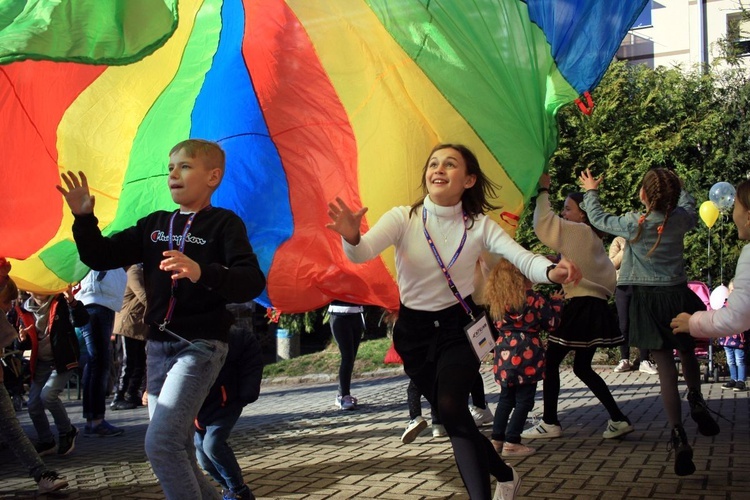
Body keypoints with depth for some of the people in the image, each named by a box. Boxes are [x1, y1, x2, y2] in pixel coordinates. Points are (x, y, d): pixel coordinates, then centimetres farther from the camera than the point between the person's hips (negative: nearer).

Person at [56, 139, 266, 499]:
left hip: (201, 346, -7)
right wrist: (84, 218, -4)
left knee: (160, 443, -18)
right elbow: (101, 257, 12)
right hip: (158, 346, 7)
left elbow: (253, 281, -19)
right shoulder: (153, 225, 13)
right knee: (178, 455, 11)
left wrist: (203, 273, -36)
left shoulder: (224, 223, -6)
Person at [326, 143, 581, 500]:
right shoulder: (403, 218, -10)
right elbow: (363, 253, -27)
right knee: (452, 415, 8)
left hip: (459, 327, -1)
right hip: (415, 331, 2)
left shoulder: (479, 225, -7)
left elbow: (522, 258, -19)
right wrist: (352, 237, -51)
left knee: (450, 406, -26)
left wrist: (551, 271, -42)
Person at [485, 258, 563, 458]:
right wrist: (556, 302, 15)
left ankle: (497, 439, 17)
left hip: (505, 353, 6)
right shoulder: (533, 299, -8)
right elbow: (551, 323, -1)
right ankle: (511, 442, -1)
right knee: (524, 400, 2)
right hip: (526, 353, -5)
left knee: (506, 398, 17)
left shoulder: (496, 301, 6)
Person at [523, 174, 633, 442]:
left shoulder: (578, 231, -9)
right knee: (583, 368, 16)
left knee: (550, 362, -1)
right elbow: (609, 276, 16)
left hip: (579, 307, -9)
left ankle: (550, 424, 2)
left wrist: (543, 191, -6)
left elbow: (544, 223, -14)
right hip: (596, 307, 9)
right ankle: (618, 419, 13)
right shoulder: (594, 239, 17)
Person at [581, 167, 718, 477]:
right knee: (688, 353, 29)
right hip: (678, 296, 2)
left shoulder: (634, 224, -12)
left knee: (666, 368, -1)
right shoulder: (680, 219, -4)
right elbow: (689, 207, 22)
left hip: (648, 301, -2)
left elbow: (598, 219, 6)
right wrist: (677, 187, 39)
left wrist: (591, 191, 23)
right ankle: (697, 403, 21)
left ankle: (679, 437, -5)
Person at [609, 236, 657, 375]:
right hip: (623, 286, -1)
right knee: (624, 324, 4)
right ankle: (624, 360, 13)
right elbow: (612, 264, -6)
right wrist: (625, 249, -15)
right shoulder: (618, 241, 5)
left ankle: (644, 361, 4)